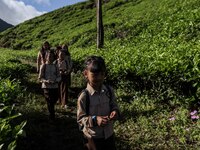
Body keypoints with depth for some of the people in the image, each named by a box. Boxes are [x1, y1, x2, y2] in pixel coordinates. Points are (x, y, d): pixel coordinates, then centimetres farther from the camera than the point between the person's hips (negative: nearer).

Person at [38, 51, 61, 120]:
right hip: (46, 86, -3)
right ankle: (52, 116, 13)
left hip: (55, 86, 3)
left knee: (55, 99, 10)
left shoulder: (55, 66, 4)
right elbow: (40, 78, -3)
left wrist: (56, 81, -13)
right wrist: (46, 81, -22)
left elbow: (59, 76, 8)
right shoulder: (43, 66, -4)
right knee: (50, 102, -2)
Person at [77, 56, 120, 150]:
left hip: (109, 135, 4)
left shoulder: (109, 91, -7)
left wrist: (115, 112, -18)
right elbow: (80, 119, -15)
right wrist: (94, 120, -30)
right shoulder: (84, 96, -19)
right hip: (92, 138, -4)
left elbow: (114, 106, 4)